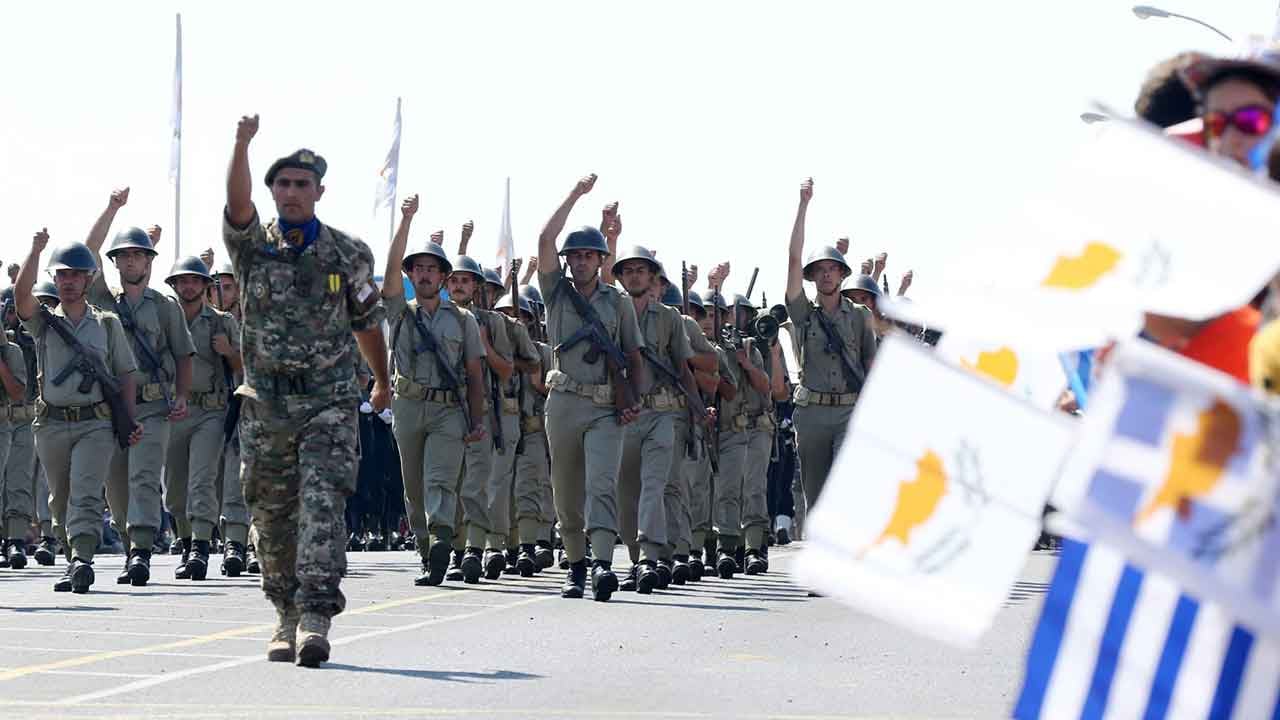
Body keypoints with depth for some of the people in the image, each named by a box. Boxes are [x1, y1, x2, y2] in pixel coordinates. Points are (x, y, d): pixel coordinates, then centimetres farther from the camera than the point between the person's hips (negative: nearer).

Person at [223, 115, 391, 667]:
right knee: (273, 518, 8)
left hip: (329, 403, -2)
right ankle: (287, 619, 23)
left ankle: (315, 620, -22)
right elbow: (237, 205, -18)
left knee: (322, 507, -16)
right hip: (266, 406, 2)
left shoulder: (349, 255, 5)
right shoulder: (253, 246, 4)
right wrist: (242, 145, -34)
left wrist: (382, 382, 30)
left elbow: (367, 322, 19)